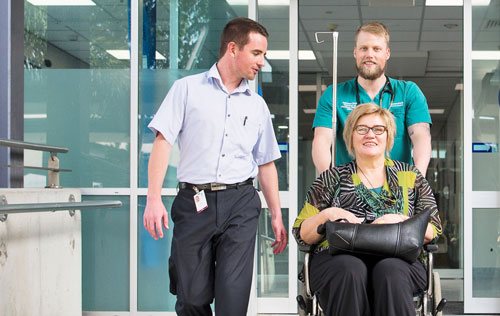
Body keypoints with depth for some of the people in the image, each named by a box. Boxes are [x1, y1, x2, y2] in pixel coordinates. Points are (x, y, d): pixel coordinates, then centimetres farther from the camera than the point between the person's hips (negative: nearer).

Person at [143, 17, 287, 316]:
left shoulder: (257, 105, 17)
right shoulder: (187, 89, 6)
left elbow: (266, 164, 20)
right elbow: (163, 141, -1)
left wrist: (276, 215, 15)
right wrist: (154, 199, -12)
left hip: (240, 203, 2)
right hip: (194, 202, -2)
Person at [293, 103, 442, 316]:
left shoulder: (409, 176, 23)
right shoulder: (332, 179, 22)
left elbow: (432, 230, 13)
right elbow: (301, 234, 16)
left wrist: (399, 219, -6)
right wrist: (327, 214, -4)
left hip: (398, 258, 0)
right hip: (338, 257, 0)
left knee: (390, 272, -37)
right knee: (351, 270, -38)